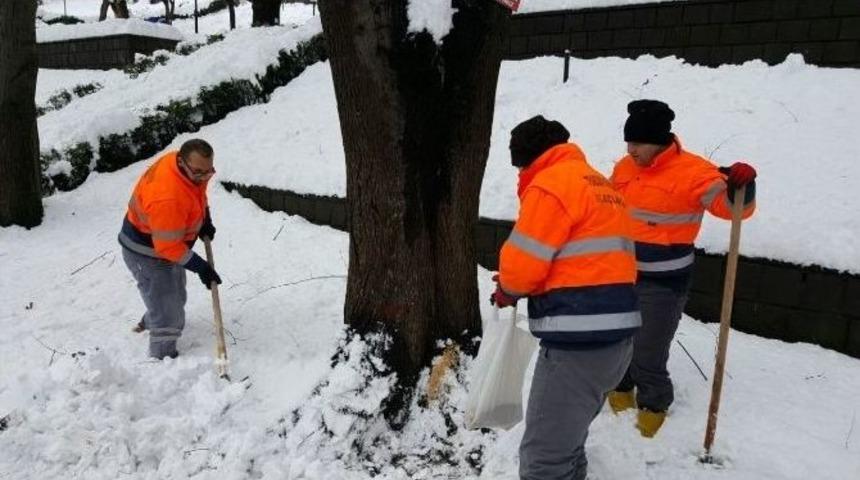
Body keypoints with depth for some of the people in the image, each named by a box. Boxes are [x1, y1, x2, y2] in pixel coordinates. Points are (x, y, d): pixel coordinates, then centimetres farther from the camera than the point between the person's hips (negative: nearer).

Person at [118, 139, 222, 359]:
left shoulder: (190, 168, -14)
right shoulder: (168, 197, -41)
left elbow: (197, 193, 11)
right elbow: (168, 246, -32)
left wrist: (205, 219, 0)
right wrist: (200, 267, -26)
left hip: (168, 244, 9)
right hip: (147, 253, -9)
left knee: (176, 297, 30)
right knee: (167, 315, -3)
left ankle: (149, 323, 57)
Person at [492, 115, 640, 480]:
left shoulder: (550, 184, -9)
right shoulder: (599, 183, 21)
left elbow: (522, 262, -12)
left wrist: (508, 289, 10)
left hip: (579, 340, -10)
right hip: (615, 332, 10)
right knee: (566, 441, 27)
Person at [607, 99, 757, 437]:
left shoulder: (692, 171, -15)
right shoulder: (624, 168, 5)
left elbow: (730, 205, -22)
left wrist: (740, 186, -43)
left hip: (663, 283, -6)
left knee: (647, 353, 1)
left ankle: (653, 406, 26)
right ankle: (621, 389, 43)